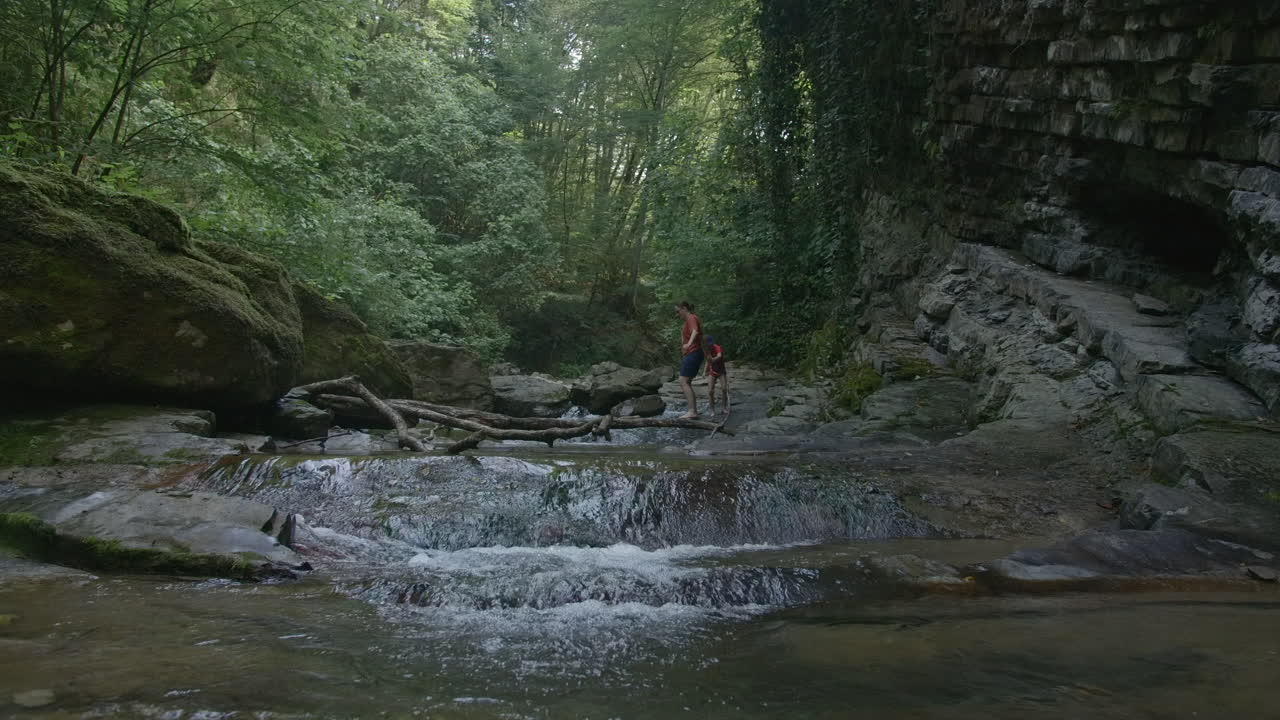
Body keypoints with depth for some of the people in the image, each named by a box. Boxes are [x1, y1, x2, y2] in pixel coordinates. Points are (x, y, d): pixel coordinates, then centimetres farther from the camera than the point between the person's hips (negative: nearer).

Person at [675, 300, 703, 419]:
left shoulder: (691, 318, -11)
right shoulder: (689, 320, 21)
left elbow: (695, 331, -32)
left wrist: (689, 343, -50)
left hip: (692, 354, -11)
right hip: (691, 355, 11)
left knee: (683, 382, -17)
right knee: (687, 383, 12)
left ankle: (692, 411, -23)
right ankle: (694, 411, 14)